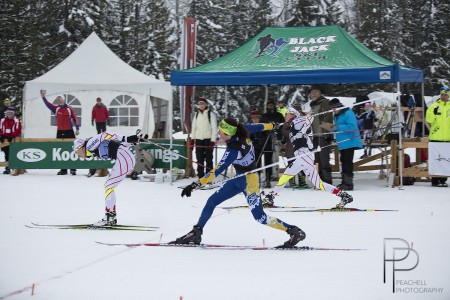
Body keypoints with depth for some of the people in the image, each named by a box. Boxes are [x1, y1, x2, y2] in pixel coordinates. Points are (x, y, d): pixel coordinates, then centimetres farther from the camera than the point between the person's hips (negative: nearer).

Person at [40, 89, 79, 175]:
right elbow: (47, 104, -6)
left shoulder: (69, 108, 0)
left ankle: (73, 168, 3)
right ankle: (63, 169, 11)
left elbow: (74, 118, 2)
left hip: (69, 132, -3)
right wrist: (43, 97, -21)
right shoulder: (56, 109, 6)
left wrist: (77, 129, -1)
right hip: (60, 132, 3)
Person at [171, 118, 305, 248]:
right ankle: (196, 233, 12)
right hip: (239, 179, 9)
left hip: (249, 181, -9)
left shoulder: (233, 150, -32)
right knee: (212, 201, 6)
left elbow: (217, 171, -34)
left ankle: (295, 232, 2)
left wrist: (196, 184, -37)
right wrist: (271, 125, 29)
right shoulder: (241, 130, -12)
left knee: (260, 217, -7)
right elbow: (257, 127, 7)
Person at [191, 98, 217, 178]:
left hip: (208, 139, -5)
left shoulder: (211, 114, -4)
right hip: (198, 139, 5)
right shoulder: (196, 115, 13)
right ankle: (200, 177, 10)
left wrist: (213, 140, -12)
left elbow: (214, 128, -7)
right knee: (199, 159, 5)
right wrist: (192, 139, 10)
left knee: (208, 159, -2)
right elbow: (194, 127, 17)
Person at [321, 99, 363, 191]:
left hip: (349, 142, -9)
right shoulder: (336, 116, 17)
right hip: (342, 144, 9)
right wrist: (331, 128, 2)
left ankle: (349, 183, -10)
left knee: (348, 162, -11)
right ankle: (344, 181, 19)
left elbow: (351, 127, -24)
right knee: (343, 162, 12)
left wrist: (337, 127, -22)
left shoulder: (348, 113, -13)